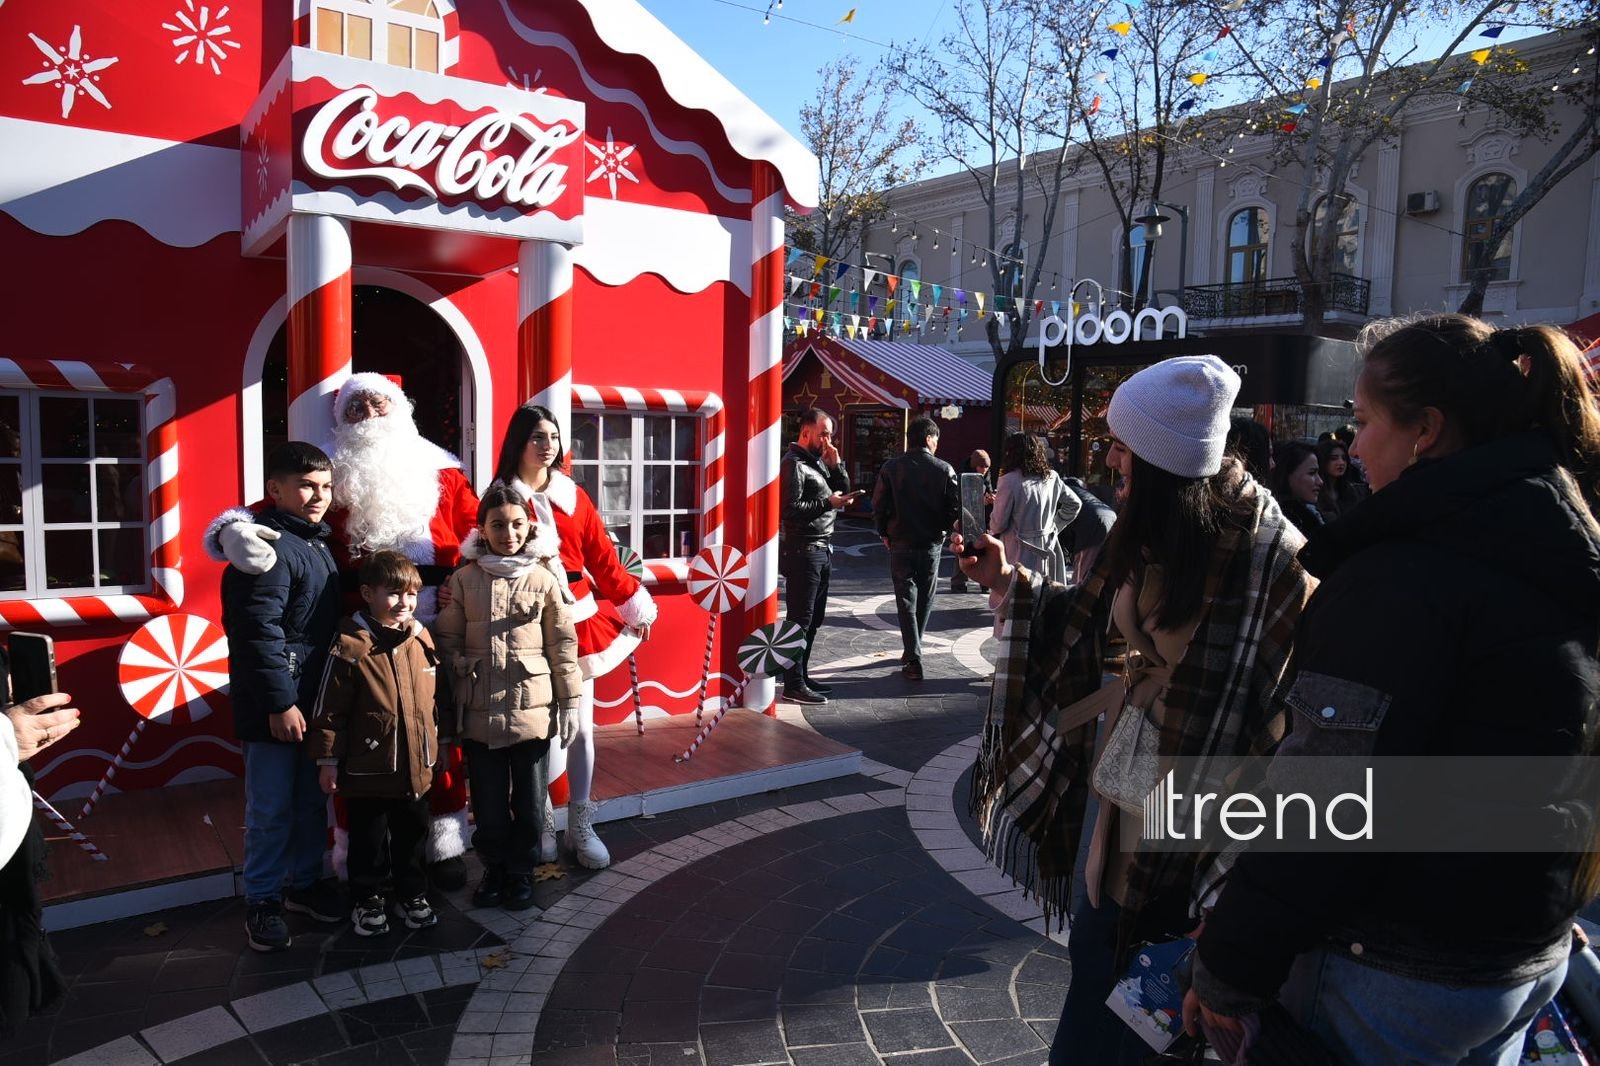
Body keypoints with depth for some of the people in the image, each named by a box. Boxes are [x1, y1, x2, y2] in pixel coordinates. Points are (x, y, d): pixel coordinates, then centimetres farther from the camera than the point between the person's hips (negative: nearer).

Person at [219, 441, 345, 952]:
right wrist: (279, 702, -22)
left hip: (317, 699, 9)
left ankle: (303, 881, 32)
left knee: (313, 800, 17)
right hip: (275, 705, -9)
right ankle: (262, 900, 18)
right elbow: (258, 630, -21)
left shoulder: (318, 542, 13)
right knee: (271, 809, 3)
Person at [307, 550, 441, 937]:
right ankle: (368, 901, 30)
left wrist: (436, 743, 17)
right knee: (369, 839, 12)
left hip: (416, 765, 5)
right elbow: (330, 708, -11)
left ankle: (412, 895, 35)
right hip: (367, 769, -5)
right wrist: (327, 759, -9)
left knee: (412, 833, 18)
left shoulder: (421, 638, 2)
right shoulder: (350, 646, -16)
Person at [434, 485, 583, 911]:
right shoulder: (465, 579, 1)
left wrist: (569, 701, -1)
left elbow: (563, 644, 0)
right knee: (488, 800, 11)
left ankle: (521, 871, 29)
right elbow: (447, 639, 5)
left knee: (530, 799, 10)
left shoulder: (544, 578, -2)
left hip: (532, 709, -1)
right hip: (479, 712, 1)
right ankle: (494, 868, 31)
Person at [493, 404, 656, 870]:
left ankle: (581, 827, 20)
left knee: (581, 725, 8)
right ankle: (542, 824, 18)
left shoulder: (574, 497, 8)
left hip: (578, 619, 3)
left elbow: (602, 557, 10)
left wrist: (635, 603, 10)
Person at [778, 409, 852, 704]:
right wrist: (827, 503, -17)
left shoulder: (818, 461, 17)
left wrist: (835, 465, 2)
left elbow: (843, 490, 17)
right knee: (799, 620, -6)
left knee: (813, 619, 15)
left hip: (822, 549, 10)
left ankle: (801, 676, 24)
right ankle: (793, 685, -2)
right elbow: (789, 509, -19)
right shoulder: (793, 464, -11)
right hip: (802, 550, -10)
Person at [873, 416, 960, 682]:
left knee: (906, 602, 4)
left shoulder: (891, 468, -7)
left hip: (900, 544, -1)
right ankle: (912, 652, 30)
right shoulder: (945, 470, -6)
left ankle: (914, 662, -2)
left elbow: (878, 506, -7)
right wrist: (943, 531, 11)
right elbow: (956, 508, -6)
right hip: (932, 544, 1)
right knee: (925, 600, 18)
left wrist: (885, 533, 9)